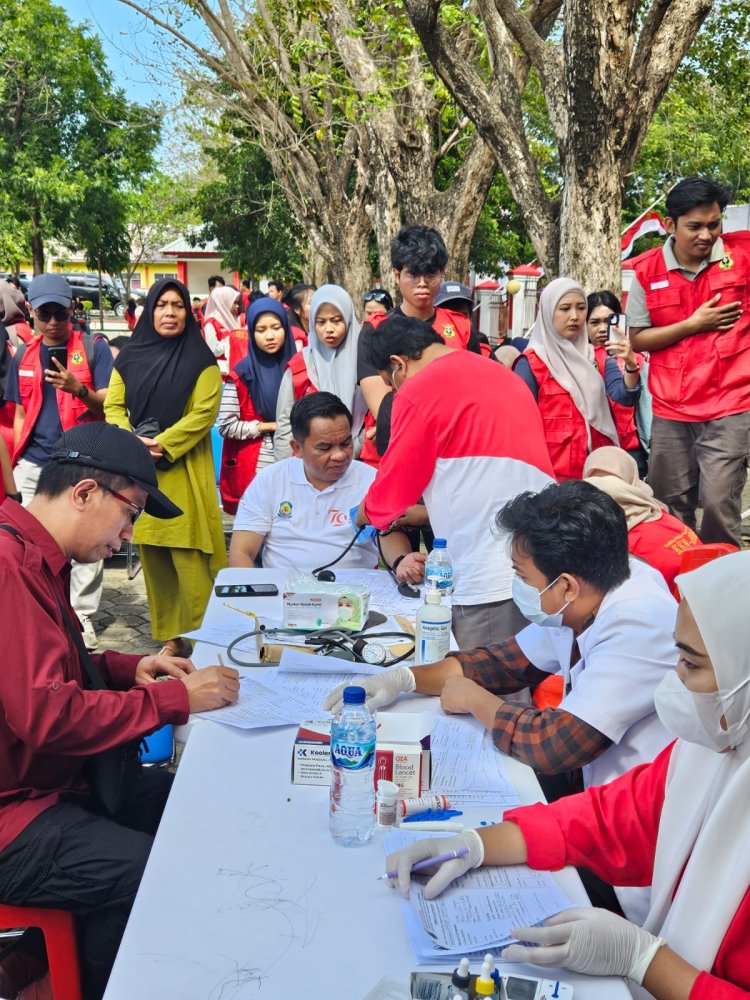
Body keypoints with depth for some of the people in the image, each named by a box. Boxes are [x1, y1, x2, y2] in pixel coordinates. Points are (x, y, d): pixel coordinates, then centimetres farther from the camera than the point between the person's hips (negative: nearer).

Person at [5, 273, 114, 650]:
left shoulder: (94, 348, 0)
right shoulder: (23, 355, 12)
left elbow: (109, 405, -3)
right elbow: (21, 413, 18)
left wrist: (78, 388, -22)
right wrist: (16, 462, 13)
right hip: (34, 464, 4)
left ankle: (82, 616, 9)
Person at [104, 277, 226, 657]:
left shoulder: (201, 359, 0)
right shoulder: (129, 358, 10)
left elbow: (205, 412, -8)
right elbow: (113, 406, 8)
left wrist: (163, 444, -16)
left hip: (183, 470, -4)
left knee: (189, 558, -8)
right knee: (154, 558, 6)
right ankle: (169, 634, 16)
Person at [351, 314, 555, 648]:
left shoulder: (418, 390, -6)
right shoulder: (502, 373, 18)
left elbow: (391, 489, 2)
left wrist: (363, 515, 23)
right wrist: (418, 513, 31)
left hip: (490, 580, -8)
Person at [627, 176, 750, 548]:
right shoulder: (647, 271, 0)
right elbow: (637, 339, 2)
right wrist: (693, 324, -8)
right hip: (669, 411, 2)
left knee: (718, 503, -9)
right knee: (670, 509, 11)